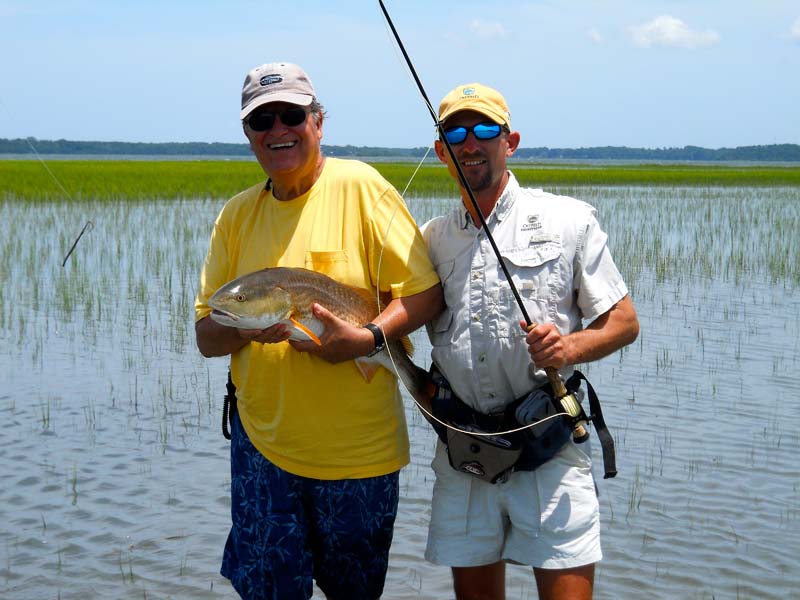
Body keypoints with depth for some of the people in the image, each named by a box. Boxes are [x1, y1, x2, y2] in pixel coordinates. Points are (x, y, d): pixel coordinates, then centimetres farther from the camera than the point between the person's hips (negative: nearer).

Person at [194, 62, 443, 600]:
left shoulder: (361, 188, -8)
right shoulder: (237, 214, 5)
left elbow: (426, 293, -9)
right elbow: (205, 336, 5)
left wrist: (368, 338, -26)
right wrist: (243, 327, -17)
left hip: (359, 448, -3)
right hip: (262, 442, 3)